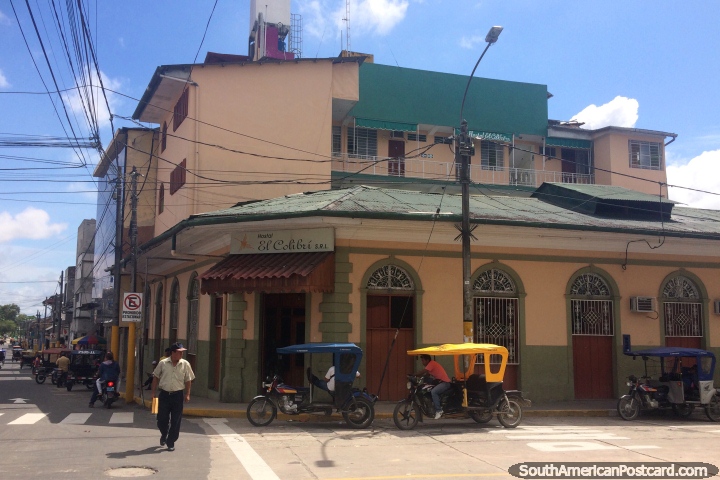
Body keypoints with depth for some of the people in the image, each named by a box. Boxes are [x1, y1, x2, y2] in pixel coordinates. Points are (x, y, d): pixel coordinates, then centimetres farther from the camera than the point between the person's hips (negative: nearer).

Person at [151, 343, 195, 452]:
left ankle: (171, 442, 15)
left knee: (176, 421, 1)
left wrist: (187, 394, -2)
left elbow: (188, 380, 4)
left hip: (177, 395, 0)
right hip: (164, 394, 0)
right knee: (162, 419, 6)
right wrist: (153, 392, 4)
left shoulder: (185, 364, -2)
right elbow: (156, 377, 6)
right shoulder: (163, 363, -3)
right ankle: (164, 435, 36)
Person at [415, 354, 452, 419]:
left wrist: (414, 375, -16)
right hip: (439, 381, 11)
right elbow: (426, 374, 14)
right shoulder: (431, 364, 16)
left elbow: (423, 372, -22)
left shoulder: (432, 363, -13)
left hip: (445, 382, -11)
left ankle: (439, 410, -27)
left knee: (433, 392, -30)